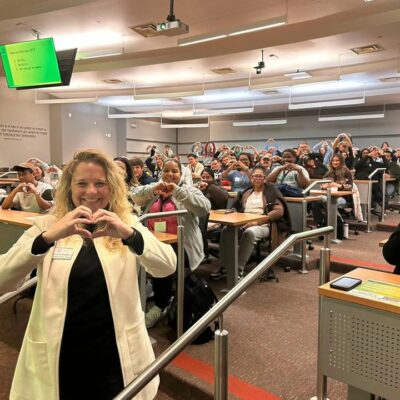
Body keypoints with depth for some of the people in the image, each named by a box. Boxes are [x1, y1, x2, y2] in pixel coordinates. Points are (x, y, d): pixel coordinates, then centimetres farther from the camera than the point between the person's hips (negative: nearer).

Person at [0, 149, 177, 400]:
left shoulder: (126, 224, -1)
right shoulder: (48, 226, -1)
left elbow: (167, 266, -15)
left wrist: (128, 234, -32)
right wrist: (47, 238, -30)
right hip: (59, 357, 0)